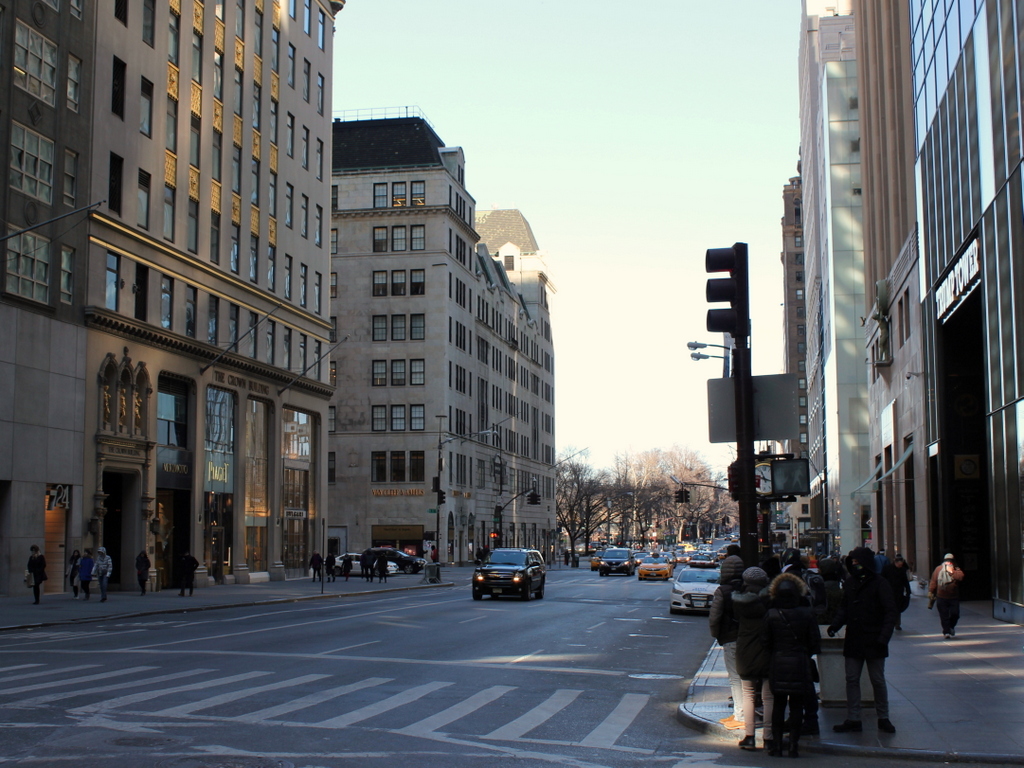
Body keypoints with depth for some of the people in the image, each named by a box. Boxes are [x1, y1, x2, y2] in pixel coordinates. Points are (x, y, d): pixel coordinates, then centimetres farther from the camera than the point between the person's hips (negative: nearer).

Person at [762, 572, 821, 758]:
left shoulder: (771, 615, -8)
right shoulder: (807, 613, -8)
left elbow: (765, 641, -2)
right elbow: (815, 642, -2)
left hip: (778, 664, 0)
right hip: (800, 664, 0)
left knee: (778, 704, 12)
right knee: (797, 704, 8)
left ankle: (776, 744, 13)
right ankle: (793, 744, 6)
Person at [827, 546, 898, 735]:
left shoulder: (879, 584, -9)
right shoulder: (849, 584, 6)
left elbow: (890, 612, -10)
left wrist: (884, 636, -19)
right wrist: (835, 624, -3)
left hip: (873, 642, -5)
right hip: (853, 640, 5)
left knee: (878, 680, 6)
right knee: (851, 680, 5)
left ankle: (883, 718, 20)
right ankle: (853, 720, 11)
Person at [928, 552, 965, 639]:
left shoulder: (956, 569, 3)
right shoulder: (938, 569, 5)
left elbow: (961, 576, -19)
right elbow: (933, 581, 5)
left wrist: (951, 572, -21)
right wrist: (930, 591, 0)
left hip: (954, 597, 0)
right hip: (941, 597, 0)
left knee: (955, 614, -3)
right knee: (944, 616, -2)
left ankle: (951, 626, 26)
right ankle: (946, 632, 4)